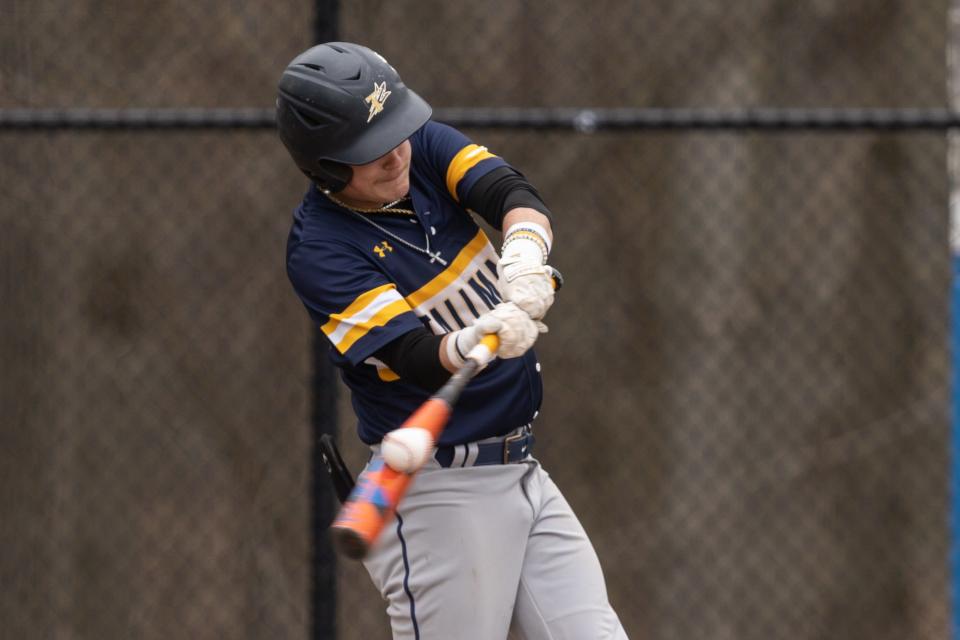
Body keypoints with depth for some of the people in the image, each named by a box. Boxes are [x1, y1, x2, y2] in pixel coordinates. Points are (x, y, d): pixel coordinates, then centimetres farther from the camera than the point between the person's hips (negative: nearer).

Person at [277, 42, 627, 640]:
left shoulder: (425, 145, 2)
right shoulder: (321, 249, -16)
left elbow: (517, 195, -14)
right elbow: (417, 358, -25)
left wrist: (524, 255, -37)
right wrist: (477, 342, -47)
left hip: (522, 472, 7)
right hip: (436, 494, -7)